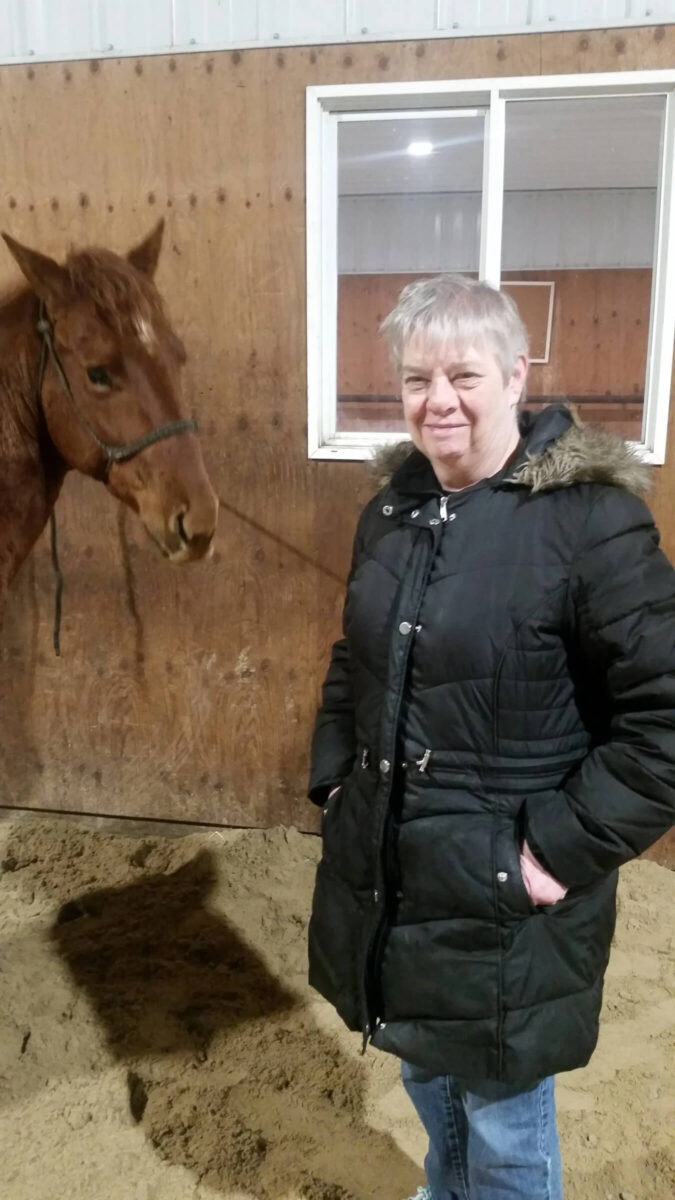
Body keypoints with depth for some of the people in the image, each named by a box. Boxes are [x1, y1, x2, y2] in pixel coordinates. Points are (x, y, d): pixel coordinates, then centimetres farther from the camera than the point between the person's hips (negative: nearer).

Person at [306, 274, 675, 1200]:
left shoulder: (591, 516, -18)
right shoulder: (391, 510, 3)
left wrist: (564, 850, -18)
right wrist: (333, 776, 7)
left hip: (503, 894, -6)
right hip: (385, 871, 6)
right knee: (429, 1080, 29)